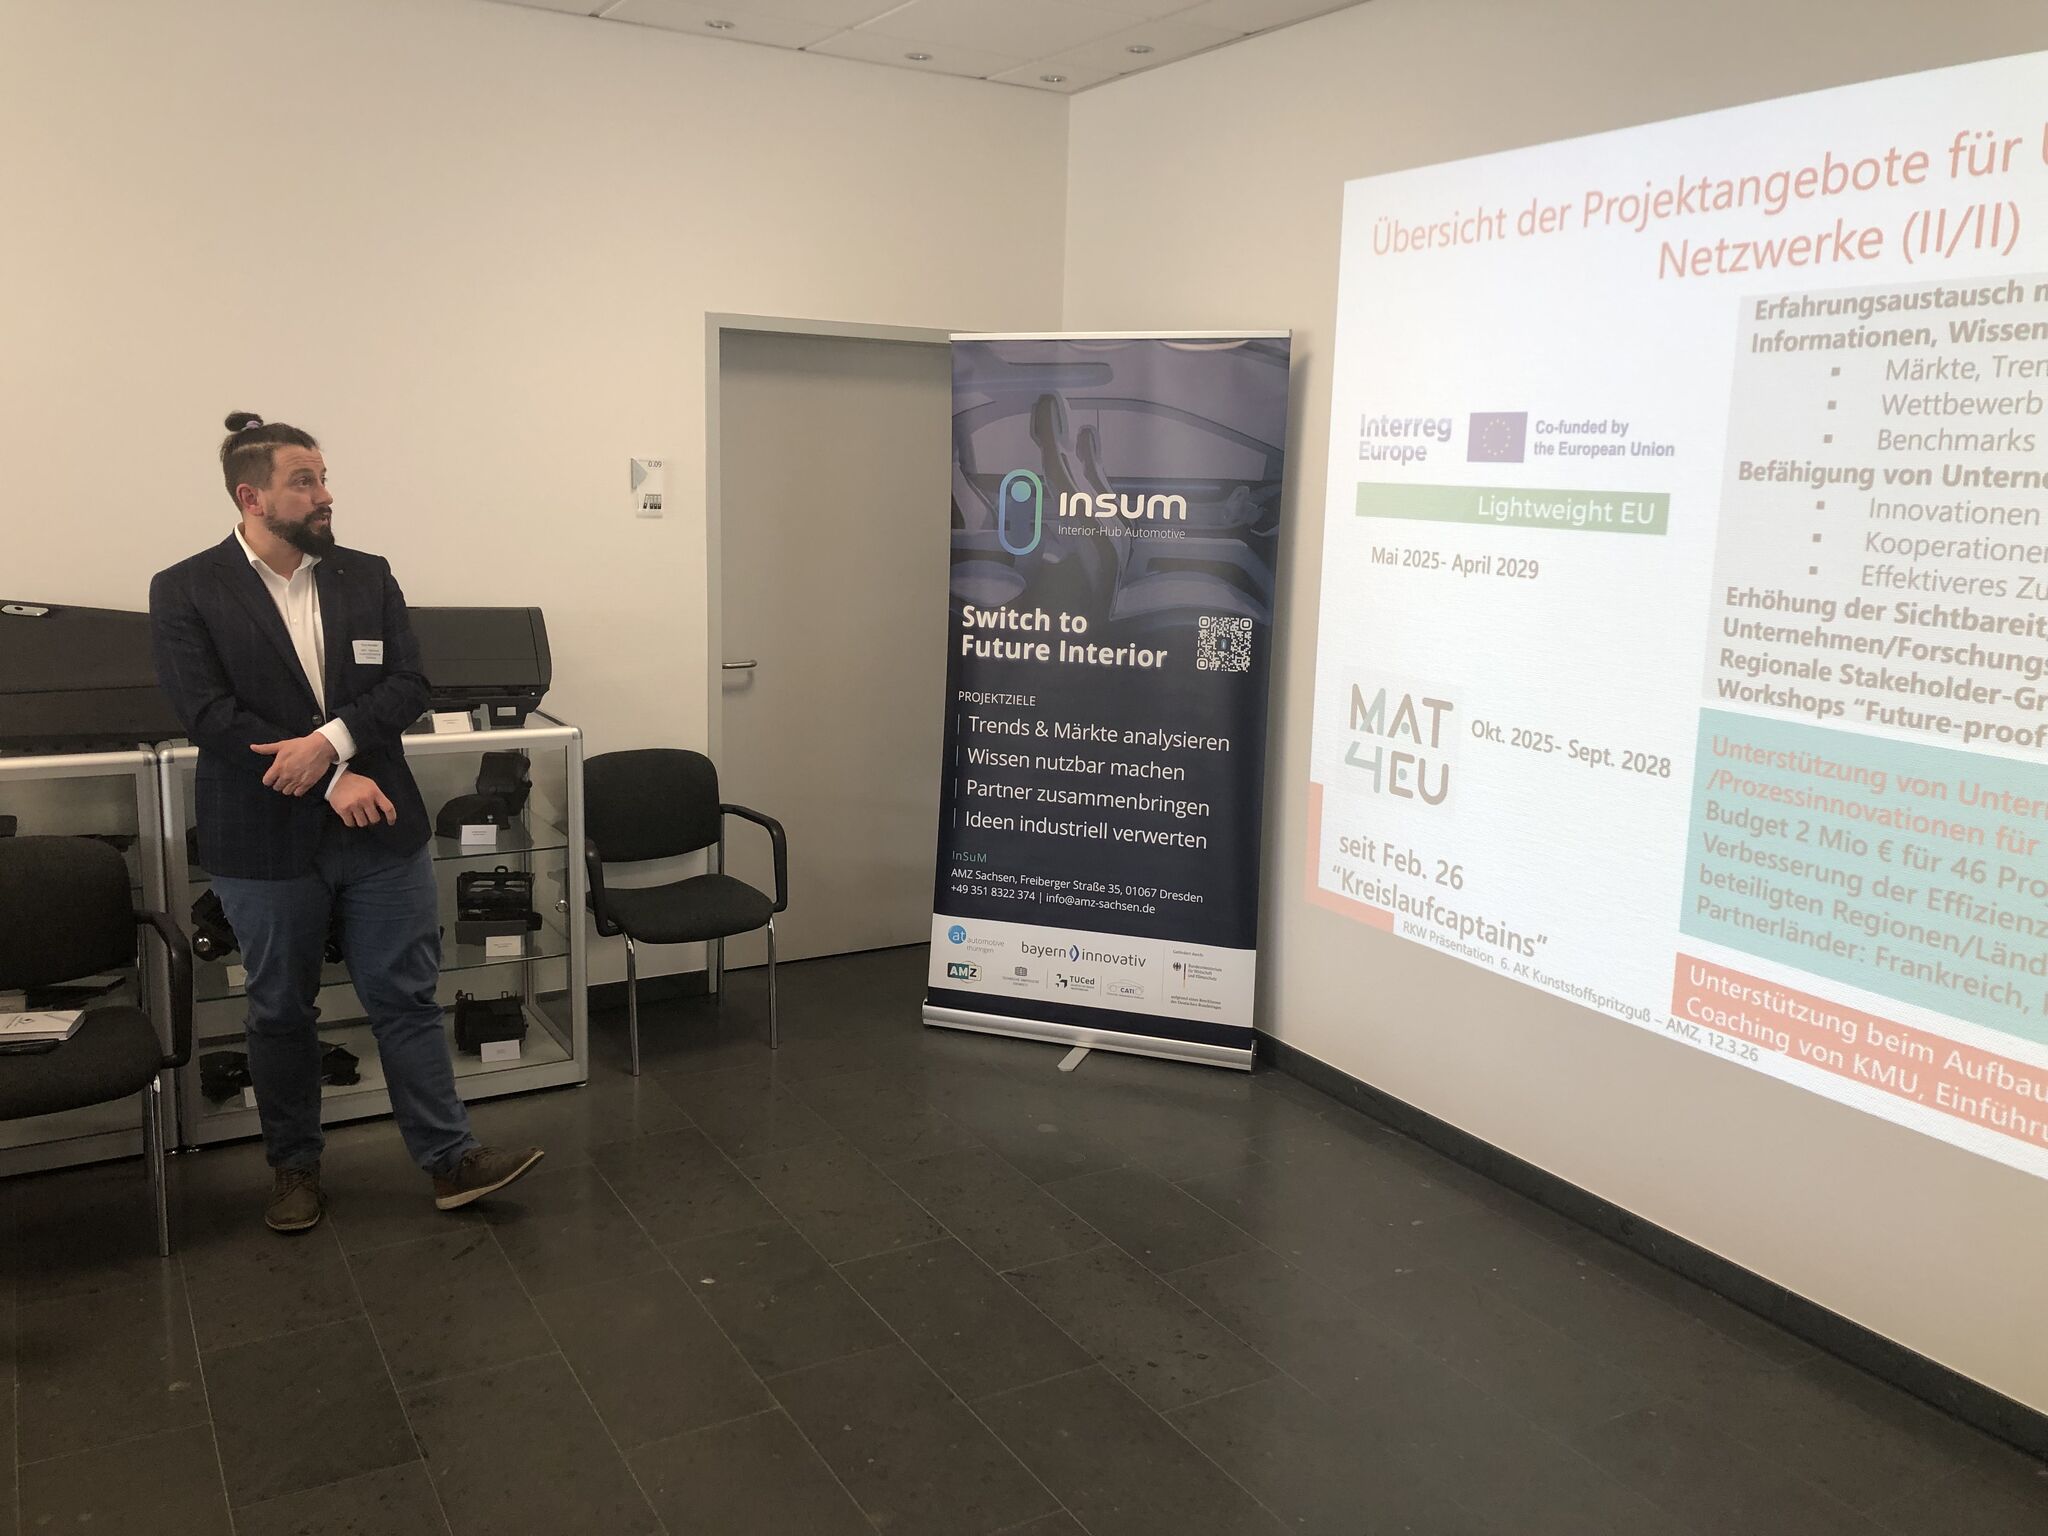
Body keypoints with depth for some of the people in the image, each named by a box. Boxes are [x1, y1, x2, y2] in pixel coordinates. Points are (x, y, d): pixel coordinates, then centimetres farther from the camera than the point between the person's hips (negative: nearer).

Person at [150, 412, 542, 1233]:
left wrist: (331, 740, -19)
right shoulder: (186, 593, -4)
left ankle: (450, 1159, 13)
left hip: (380, 829, 2)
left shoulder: (367, 578, 5)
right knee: (281, 1011, 13)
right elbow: (211, 716, -13)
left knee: (406, 998, 6)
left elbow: (408, 683, -1)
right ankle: (294, 1168, 28)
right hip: (266, 845, -2)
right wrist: (333, 782, -18)